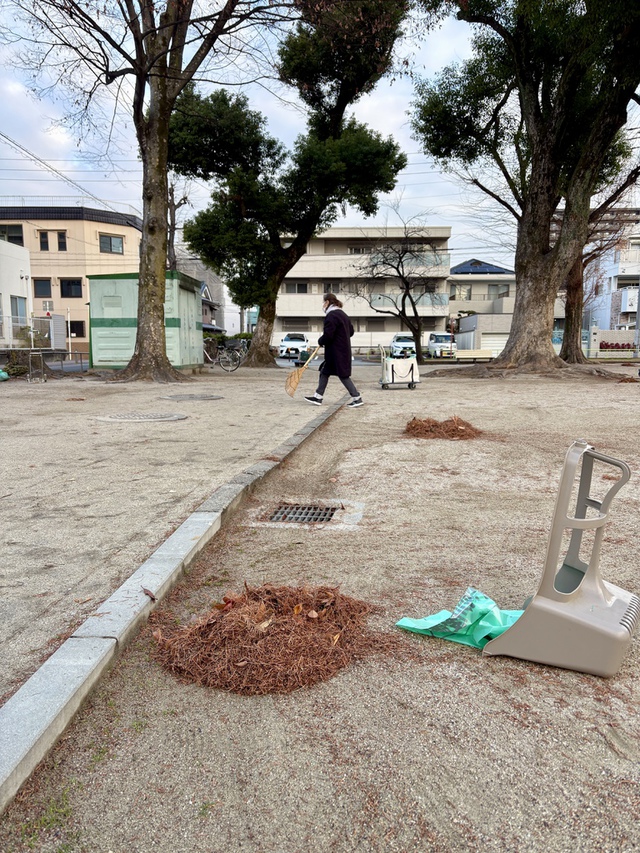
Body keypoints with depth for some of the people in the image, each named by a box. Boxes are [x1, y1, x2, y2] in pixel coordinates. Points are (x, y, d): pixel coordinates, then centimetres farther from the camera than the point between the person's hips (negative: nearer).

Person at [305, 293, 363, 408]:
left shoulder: (331, 315, -16)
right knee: (324, 372, 14)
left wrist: (320, 341, -3)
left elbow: (327, 335, -21)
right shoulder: (343, 314, 15)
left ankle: (357, 398, 0)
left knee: (343, 375, -4)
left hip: (337, 352, -10)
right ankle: (318, 397, 18)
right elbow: (351, 331, 21)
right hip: (344, 350, 10)